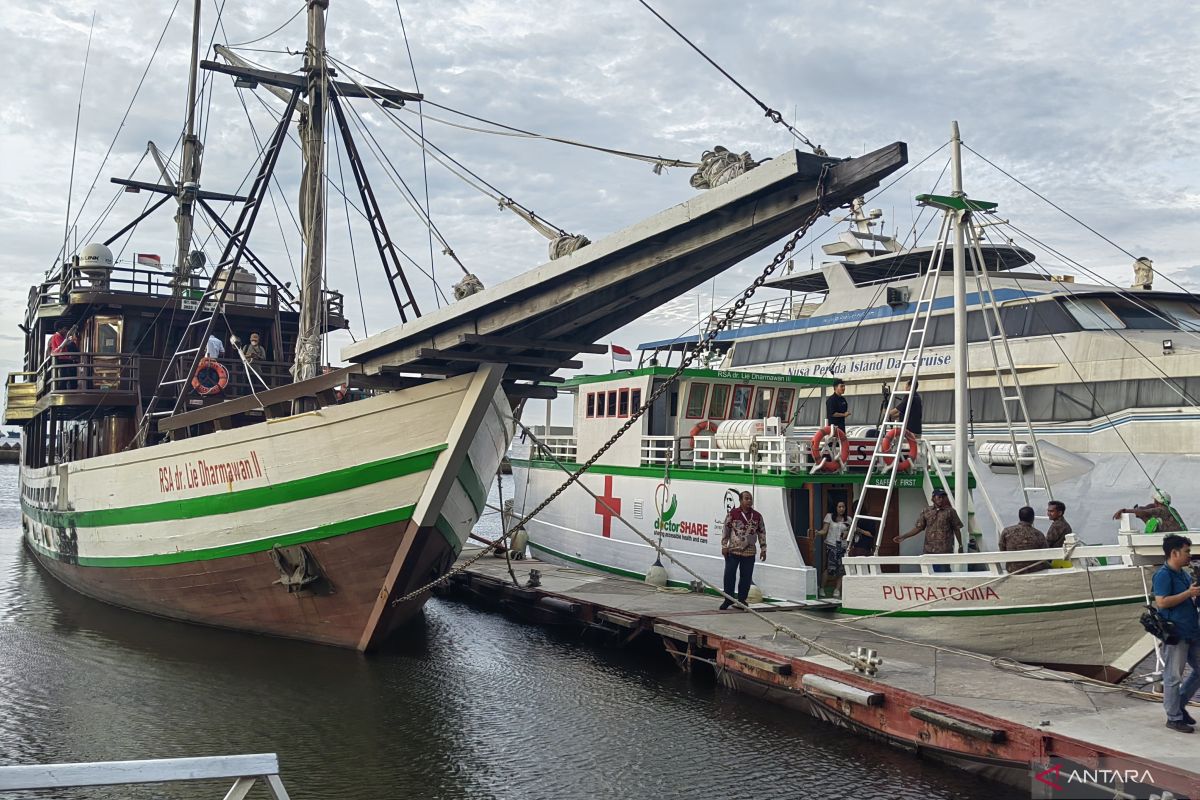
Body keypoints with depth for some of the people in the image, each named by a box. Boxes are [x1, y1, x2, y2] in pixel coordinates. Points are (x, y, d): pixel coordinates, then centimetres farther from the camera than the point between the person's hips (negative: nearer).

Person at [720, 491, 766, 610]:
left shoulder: (757, 516, 4)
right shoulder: (732, 514, -3)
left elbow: (762, 533, 10)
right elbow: (726, 530, 1)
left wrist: (763, 549, 8)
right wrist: (724, 546, -2)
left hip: (749, 553, 2)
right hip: (733, 551, -2)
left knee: (746, 577, 6)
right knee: (729, 575, 0)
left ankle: (742, 599, 19)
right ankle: (728, 599, 12)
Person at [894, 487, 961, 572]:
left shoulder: (950, 512, 1)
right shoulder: (926, 512, 8)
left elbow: (957, 529, 6)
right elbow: (918, 527, 7)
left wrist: (960, 546, 8)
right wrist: (903, 537, -3)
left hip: (944, 550, -3)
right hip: (929, 550, 3)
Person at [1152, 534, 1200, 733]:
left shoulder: (1183, 574, 15)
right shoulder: (1163, 575, -14)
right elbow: (1162, 602, -23)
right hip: (1175, 633, -9)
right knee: (1173, 676, 0)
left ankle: (1179, 704, 29)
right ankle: (1174, 718, 9)